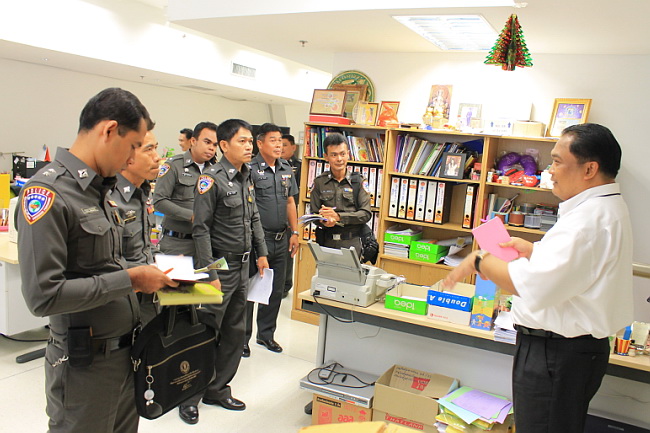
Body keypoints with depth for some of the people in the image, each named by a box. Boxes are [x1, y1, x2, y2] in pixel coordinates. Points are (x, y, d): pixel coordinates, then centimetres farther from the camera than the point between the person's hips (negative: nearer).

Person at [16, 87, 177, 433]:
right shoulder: (48, 192, -20)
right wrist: (129, 280, -20)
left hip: (126, 351, 8)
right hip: (85, 365, -8)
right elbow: (43, 295, -25)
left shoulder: (99, 189, 8)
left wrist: (148, 274, 0)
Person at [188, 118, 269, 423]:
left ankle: (218, 389, 29)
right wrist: (210, 273, -19)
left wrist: (261, 253, 11)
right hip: (221, 265, -8)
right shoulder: (212, 179, -14)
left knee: (235, 332, 14)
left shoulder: (246, 178, 10)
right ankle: (191, 395, 19)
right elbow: (201, 229, -17)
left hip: (242, 265, 8)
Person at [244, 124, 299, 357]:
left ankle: (266, 334, 31)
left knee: (276, 291, 15)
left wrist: (294, 232, 12)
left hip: (281, 239, 7)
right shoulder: (250, 169, -10)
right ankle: (242, 337, 18)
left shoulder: (286, 169, 11)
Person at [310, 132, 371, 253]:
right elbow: (314, 213, 4)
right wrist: (324, 221, -19)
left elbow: (366, 214, -4)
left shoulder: (358, 181, 4)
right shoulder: (319, 182, 6)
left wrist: (338, 216, -15)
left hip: (351, 243, -1)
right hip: (326, 242, 1)